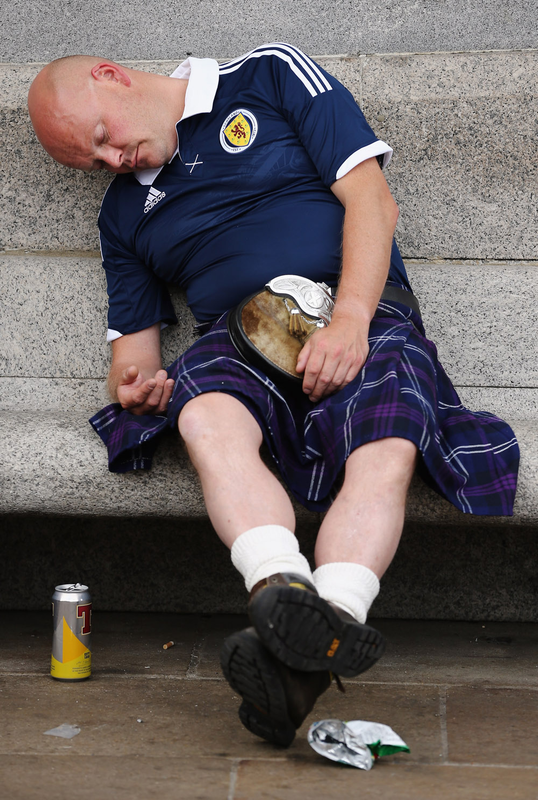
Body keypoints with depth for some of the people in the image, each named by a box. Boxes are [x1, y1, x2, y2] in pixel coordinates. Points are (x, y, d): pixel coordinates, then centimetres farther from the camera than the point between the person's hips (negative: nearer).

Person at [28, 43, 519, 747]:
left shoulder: (269, 75, 11)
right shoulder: (125, 213, 24)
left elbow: (370, 198, 1)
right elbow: (134, 341, 23)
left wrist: (350, 320, -14)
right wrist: (133, 385, -3)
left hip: (358, 313, -2)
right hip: (236, 336, 3)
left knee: (387, 455, -34)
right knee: (207, 420, -34)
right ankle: (285, 595, -57)